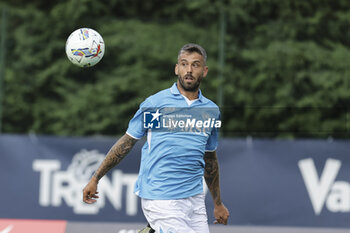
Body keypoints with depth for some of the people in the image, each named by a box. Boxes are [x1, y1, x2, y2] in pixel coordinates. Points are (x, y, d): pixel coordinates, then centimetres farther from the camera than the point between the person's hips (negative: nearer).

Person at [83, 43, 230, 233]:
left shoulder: (212, 110, 12)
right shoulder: (155, 103, -1)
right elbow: (126, 142, 5)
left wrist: (218, 204, 26)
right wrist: (95, 179, 5)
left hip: (195, 200, 5)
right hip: (160, 200, -5)